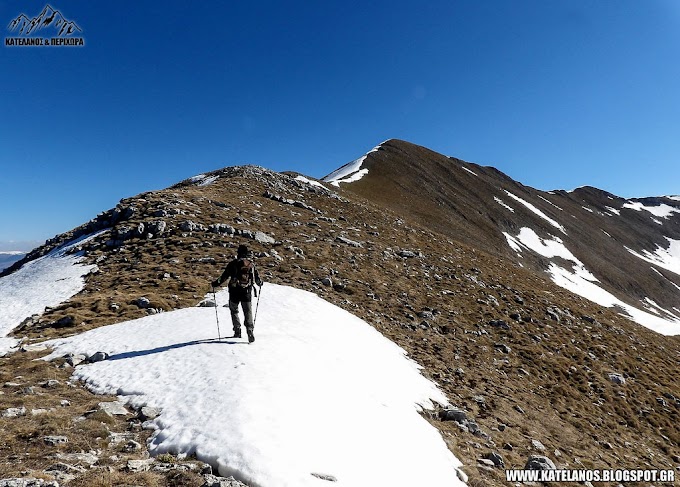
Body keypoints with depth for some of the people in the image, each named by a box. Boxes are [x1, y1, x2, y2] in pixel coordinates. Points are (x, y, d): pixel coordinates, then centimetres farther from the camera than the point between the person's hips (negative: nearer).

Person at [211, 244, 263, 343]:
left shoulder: (233, 264, -5)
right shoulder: (251, 265, 3)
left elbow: (225, 276, -7)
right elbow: (257, 278, 10)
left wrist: (216, 283, 5)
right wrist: (260, 283, 32)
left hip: (235, 292, -1)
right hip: (247, 292, 1)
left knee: (234, 311, 17)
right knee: (248, 312, 4)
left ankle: (237, 330, 14)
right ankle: (250, 331, -10)